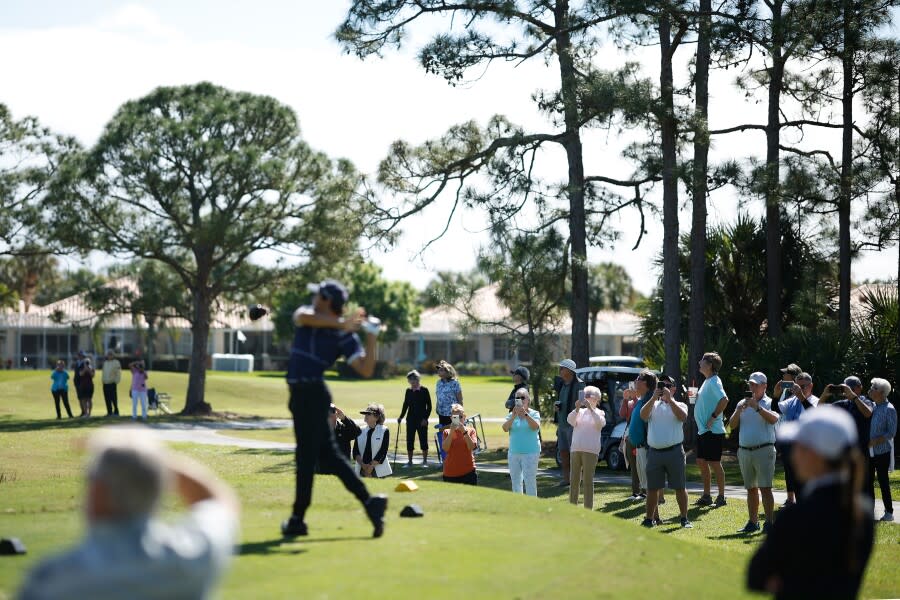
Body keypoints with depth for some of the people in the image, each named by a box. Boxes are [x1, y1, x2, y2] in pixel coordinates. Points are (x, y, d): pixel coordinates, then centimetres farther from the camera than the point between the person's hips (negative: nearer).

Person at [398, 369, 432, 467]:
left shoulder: (424, 390, -5)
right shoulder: (408, 391, 6)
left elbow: (429, 406, -4)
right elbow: (405, 405, 12)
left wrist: (425, 418, -12)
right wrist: (401, 416, 3)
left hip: (422, 420, -4)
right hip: (411, 419, 4)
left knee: (423, 440, 1)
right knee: (409, 440, 4)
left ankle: (425, 461, 11)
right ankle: (409, 461, 12)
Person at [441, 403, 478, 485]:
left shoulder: (470, 430, 5)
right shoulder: (446, 432, 7)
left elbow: (471, 447, -11)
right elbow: (445, 448, -9)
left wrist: (464, 431, -17)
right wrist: (451, 431, -15)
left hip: (468, 472, -1)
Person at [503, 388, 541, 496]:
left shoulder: (534, 414, -1)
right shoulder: (512, 415, 7)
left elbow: (536, 427, -19)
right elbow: (505, 428, -8)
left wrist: (525, 414, -29)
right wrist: (514, 416, -22)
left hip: (530, 453, -4)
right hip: (514, 453, 4)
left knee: (530, 481, -8)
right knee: (515, 481, 12)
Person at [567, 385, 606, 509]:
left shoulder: (599, 413, 8)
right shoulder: (580, 412, 16)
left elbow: (600, 423, -12)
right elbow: (570, 420, -1)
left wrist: (591, 408, -21)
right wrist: (576, 408, -17)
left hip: (590, 450, -4)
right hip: (575, 449, 4)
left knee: (588, 480, -7)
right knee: (574, 479, 6)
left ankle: (588, 509, -6)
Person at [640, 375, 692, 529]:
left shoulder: (679, 405, 8)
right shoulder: (653, 405, 14)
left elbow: (682, 416, -13)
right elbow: (643, 415, -6)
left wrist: (669, 399, -17)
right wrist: (654, 397, -14)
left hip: (674, 451, -2)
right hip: (654, 451, 2)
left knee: (680, 487, 2)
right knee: (652, 487, 6)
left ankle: (684, 519, 9)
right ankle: (650, 519, 12)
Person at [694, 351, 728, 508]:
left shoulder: (714, 382, -16)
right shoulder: (707, 382, 15)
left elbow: (724, 400, -30)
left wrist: (713, 417, -24)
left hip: (712, 431, -10)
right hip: (703, 430, 10)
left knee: (714, 463, -4)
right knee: (701, 462, 13)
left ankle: (721, 497, 4)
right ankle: (706, 495, 21)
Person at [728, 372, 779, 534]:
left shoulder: (769, 403, 0)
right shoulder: (742, 403, 14)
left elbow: (774, 419, -19)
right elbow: (732, 425, 7)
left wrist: (757, 407, -25)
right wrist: (739, 410, -9)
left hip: (763, 450, -5)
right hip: (744, 451, 5)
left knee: (765, 488, -10)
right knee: (751, 488, 10)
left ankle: (769, 523, -11)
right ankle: (753, 522, 16)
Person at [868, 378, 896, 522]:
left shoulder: (889, 410, -10)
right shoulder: (871, 407, 9)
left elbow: (891, 432, -14)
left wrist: (874, 441, -20)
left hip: (882, 452, -6)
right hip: (869, 452, 6)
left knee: (883, 482, -1)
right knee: (868, 482, 7)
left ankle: (889, 512, 7)